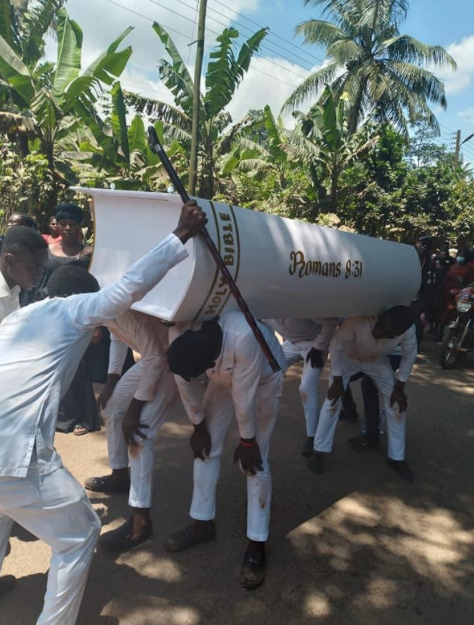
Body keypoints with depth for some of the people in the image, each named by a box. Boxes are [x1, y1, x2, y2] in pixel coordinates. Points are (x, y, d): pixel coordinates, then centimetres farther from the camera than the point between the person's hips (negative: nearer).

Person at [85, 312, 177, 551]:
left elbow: (157, 357, -28)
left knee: (139, 432, -15)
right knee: (111, 406, 17)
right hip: (152, 359, 10)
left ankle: (140, 522, -8)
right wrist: (111, 379, 8)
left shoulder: (124, 308, -31)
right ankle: (120, 476, 35)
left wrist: (134, 408, -21)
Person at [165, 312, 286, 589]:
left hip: (264, 379, -4)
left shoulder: (244, 337, -46)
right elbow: (186, 384, -15)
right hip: (225, 377, 5)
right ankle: (204, 523, 24)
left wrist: (247, 441, -17)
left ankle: (257, 545, 9)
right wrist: (199, 427, -4)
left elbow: (245, 396, -32)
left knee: (254, 460, -5)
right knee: (206, 446, 5)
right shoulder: (178, 333, -31)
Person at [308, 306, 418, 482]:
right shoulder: (358, 320, -46)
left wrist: (399, 388, -10)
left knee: (396, 405, -1)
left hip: (377, 361, 3)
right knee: (333, 401, -9)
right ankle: (318, 452, 8)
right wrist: (337, 381, -23)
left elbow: (409, 356, -13)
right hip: (347, 357, -2)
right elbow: (336, 347, -29)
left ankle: (396, 458, 16)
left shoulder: (408, 329, -34)